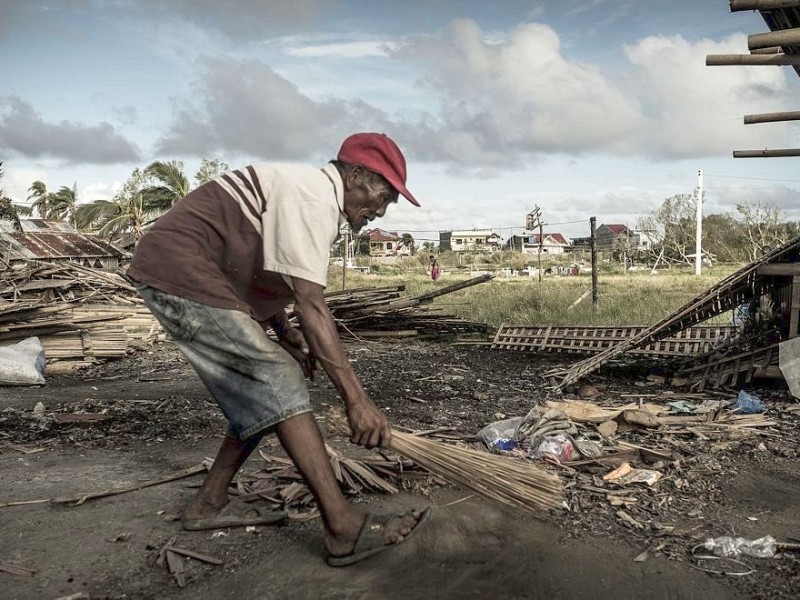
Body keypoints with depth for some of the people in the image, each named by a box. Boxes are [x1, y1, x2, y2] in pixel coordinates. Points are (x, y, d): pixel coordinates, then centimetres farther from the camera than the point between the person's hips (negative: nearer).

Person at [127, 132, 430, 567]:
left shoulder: (306, 191, 17)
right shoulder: (313, 196, -16)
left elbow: (262, 275, 21)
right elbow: (311, 305, -26)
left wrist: (288, 337, 10)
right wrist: (356, 398, -27)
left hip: (174, 271, 10)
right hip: (180, 272, -10)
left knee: (262, 396, 10)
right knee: (280, 384, -15)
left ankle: (209, 504, 21)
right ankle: (344, 529, -15)